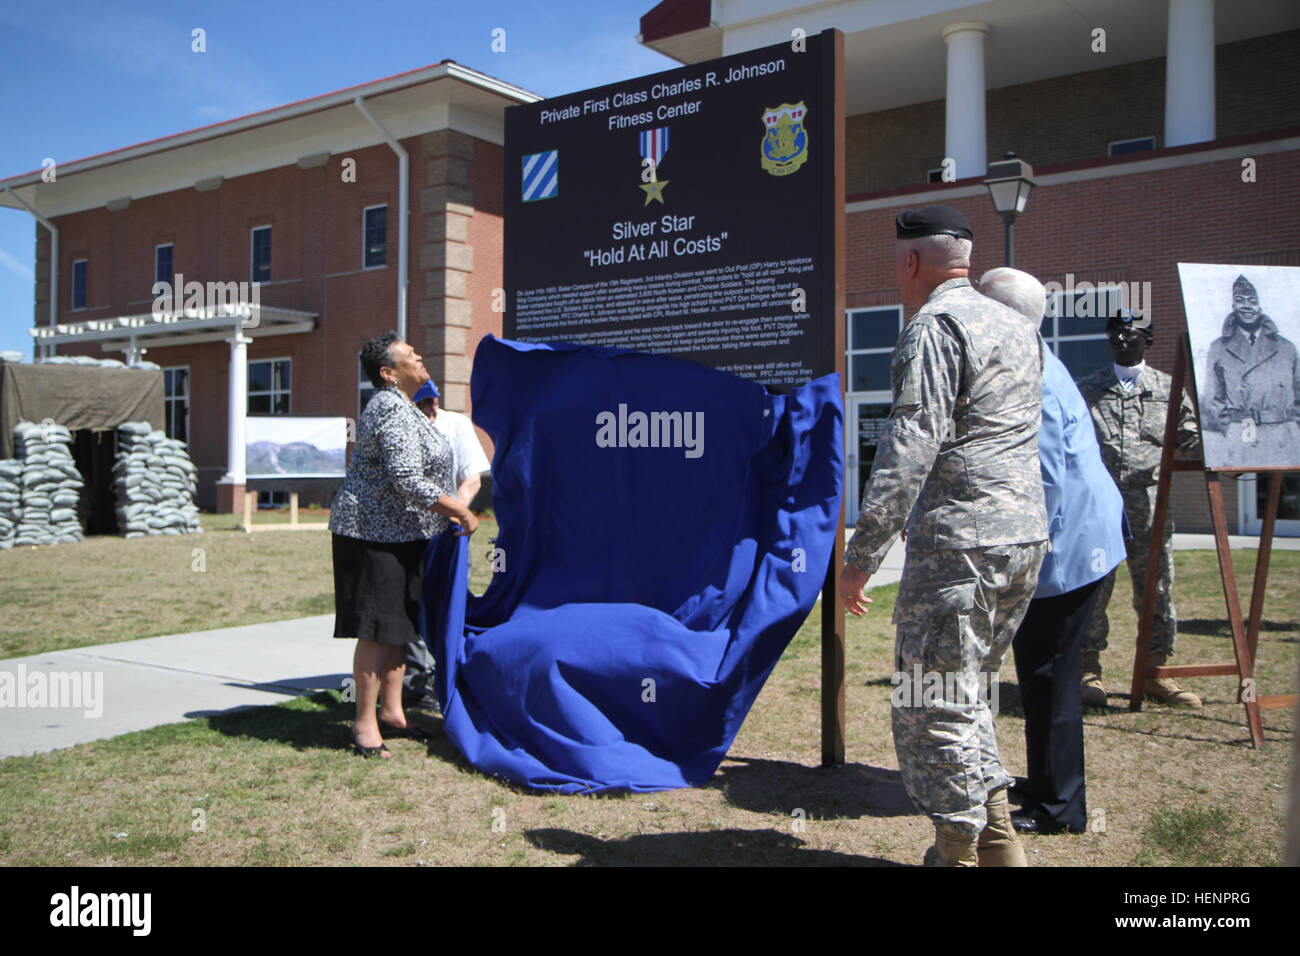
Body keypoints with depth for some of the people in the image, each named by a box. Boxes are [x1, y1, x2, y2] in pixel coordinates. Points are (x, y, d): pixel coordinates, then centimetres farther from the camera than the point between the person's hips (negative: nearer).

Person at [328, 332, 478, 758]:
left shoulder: (399, 407, 16)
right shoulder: (393, 410, -18)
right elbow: (408, 482, -25)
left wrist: (444, 512, 17)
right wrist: (460, 512, -16)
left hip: (398, 532, 11)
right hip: (376, 533, -11)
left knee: (399, 625, 15)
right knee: (378, 629, -6)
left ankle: (392, 710, 25)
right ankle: (365, 724, 2)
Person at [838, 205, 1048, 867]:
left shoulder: (933, 326, -11)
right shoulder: (1018, 327, 17)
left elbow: (911, 447, -19)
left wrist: (861, 554, -17)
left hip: (959, 540, -9)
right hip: (1026, 537, 9)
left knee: (932, 704, 1)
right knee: (967, 694, 20)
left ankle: (959, 852, 9)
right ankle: (998, 842, 25)